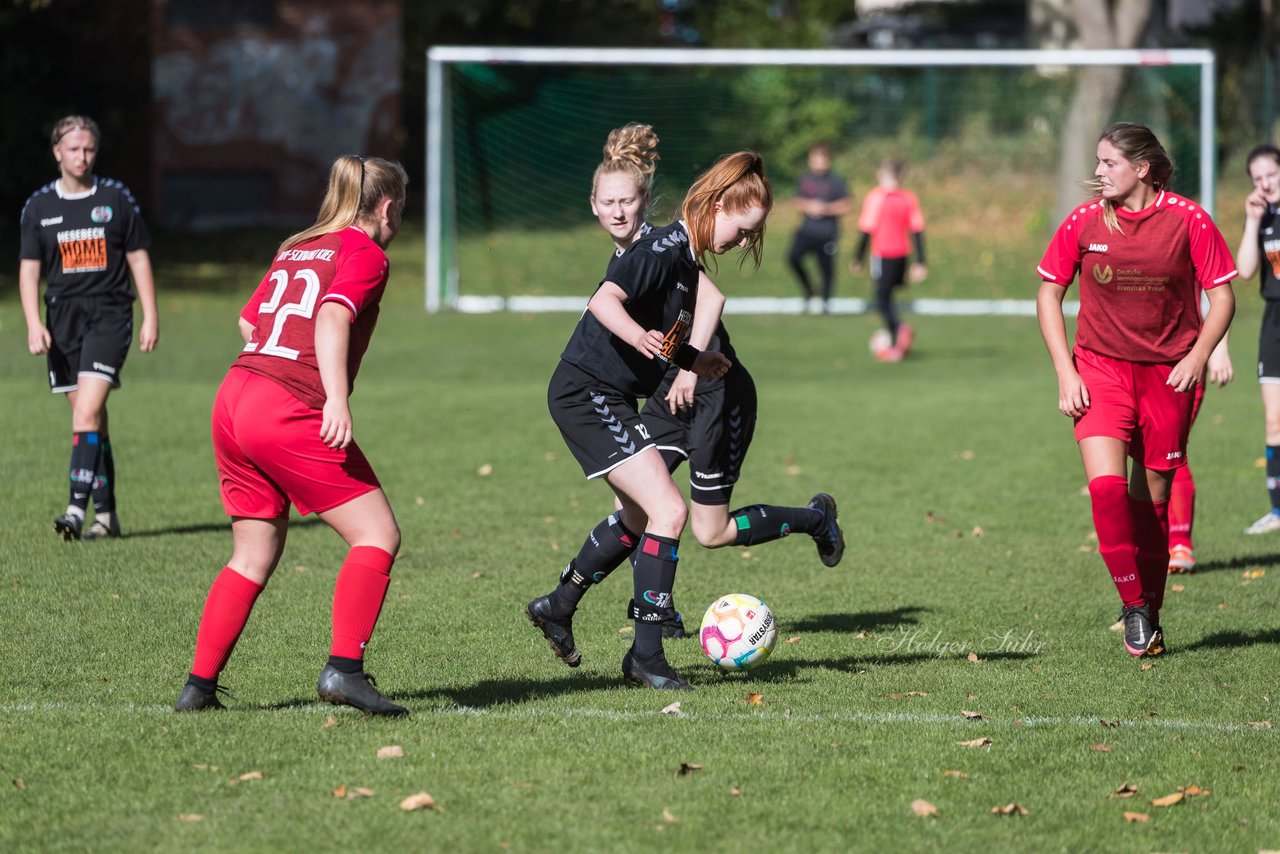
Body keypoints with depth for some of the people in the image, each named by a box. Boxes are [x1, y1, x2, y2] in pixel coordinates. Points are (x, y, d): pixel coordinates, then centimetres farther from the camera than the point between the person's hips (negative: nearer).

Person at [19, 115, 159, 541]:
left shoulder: (117, 199, 3)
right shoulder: (39, 206, 7)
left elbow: (138, 258, 7)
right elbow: (29, 268, 8)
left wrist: (150, 317, 3)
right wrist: (34, 323, -5)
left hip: (109, 316, -3)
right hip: (62, 317, 3)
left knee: (88, 410, -18)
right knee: (90, 417, 6)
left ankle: (77, 507, -23)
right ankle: (106, 513, 13)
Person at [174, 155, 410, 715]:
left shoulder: (295, 249, 22)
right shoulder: (365, 254, -1)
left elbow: (248, 322, 31)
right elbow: (333, 316, -18)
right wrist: (337, 399, -27)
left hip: (234, 396, 8)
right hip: (290, 412, -8)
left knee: (254, 557, 16)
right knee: (377, 534, -3)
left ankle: (199, 685, 13)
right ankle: (343, 669, -14)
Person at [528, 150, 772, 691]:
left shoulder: (685, 259, 11)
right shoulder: (663, 249, -18)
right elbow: (604, 301, -32)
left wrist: (692, 361, 22)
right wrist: (642, 338, -47)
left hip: (610, 397, 11)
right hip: (587, 394, -11)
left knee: (640, 516, 24)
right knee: (669, 511, -17)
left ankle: (557, 608, 40)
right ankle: (646, 656, -13)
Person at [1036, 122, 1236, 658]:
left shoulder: (1188, 220, -7)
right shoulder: (1083, 222, -3)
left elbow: (1222, 296, 0)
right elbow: (1048, 293, 7)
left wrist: (1197, 357, -15)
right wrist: (1065, 372, -2)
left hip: (1168, 373, 0)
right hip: (1101, 370, 0)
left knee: (1152, 501, 5)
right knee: (1106, 486, -19)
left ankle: (1150, 617, 20)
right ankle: (1134, 606, -4)